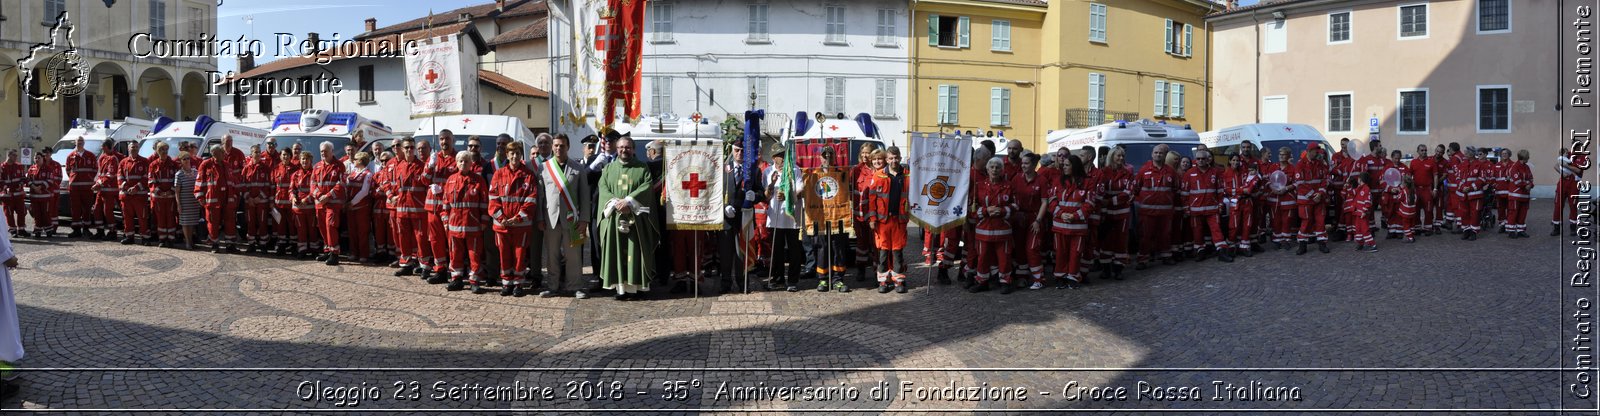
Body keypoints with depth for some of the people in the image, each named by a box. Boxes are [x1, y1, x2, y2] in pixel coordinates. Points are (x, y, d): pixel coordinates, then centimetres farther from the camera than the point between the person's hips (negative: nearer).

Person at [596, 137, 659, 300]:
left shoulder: (642, 168, 8)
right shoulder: (608, 168, 14)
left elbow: (647, 186, -6)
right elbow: (603, 187, 3)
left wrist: (628, 200, -17)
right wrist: (615, 202, -15)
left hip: (636, 217, -2)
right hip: (614, 216, 2)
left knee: (634, 251, -4)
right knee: (616, 252, -1)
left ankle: (633, 287, -2)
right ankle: (620, 287, -1)